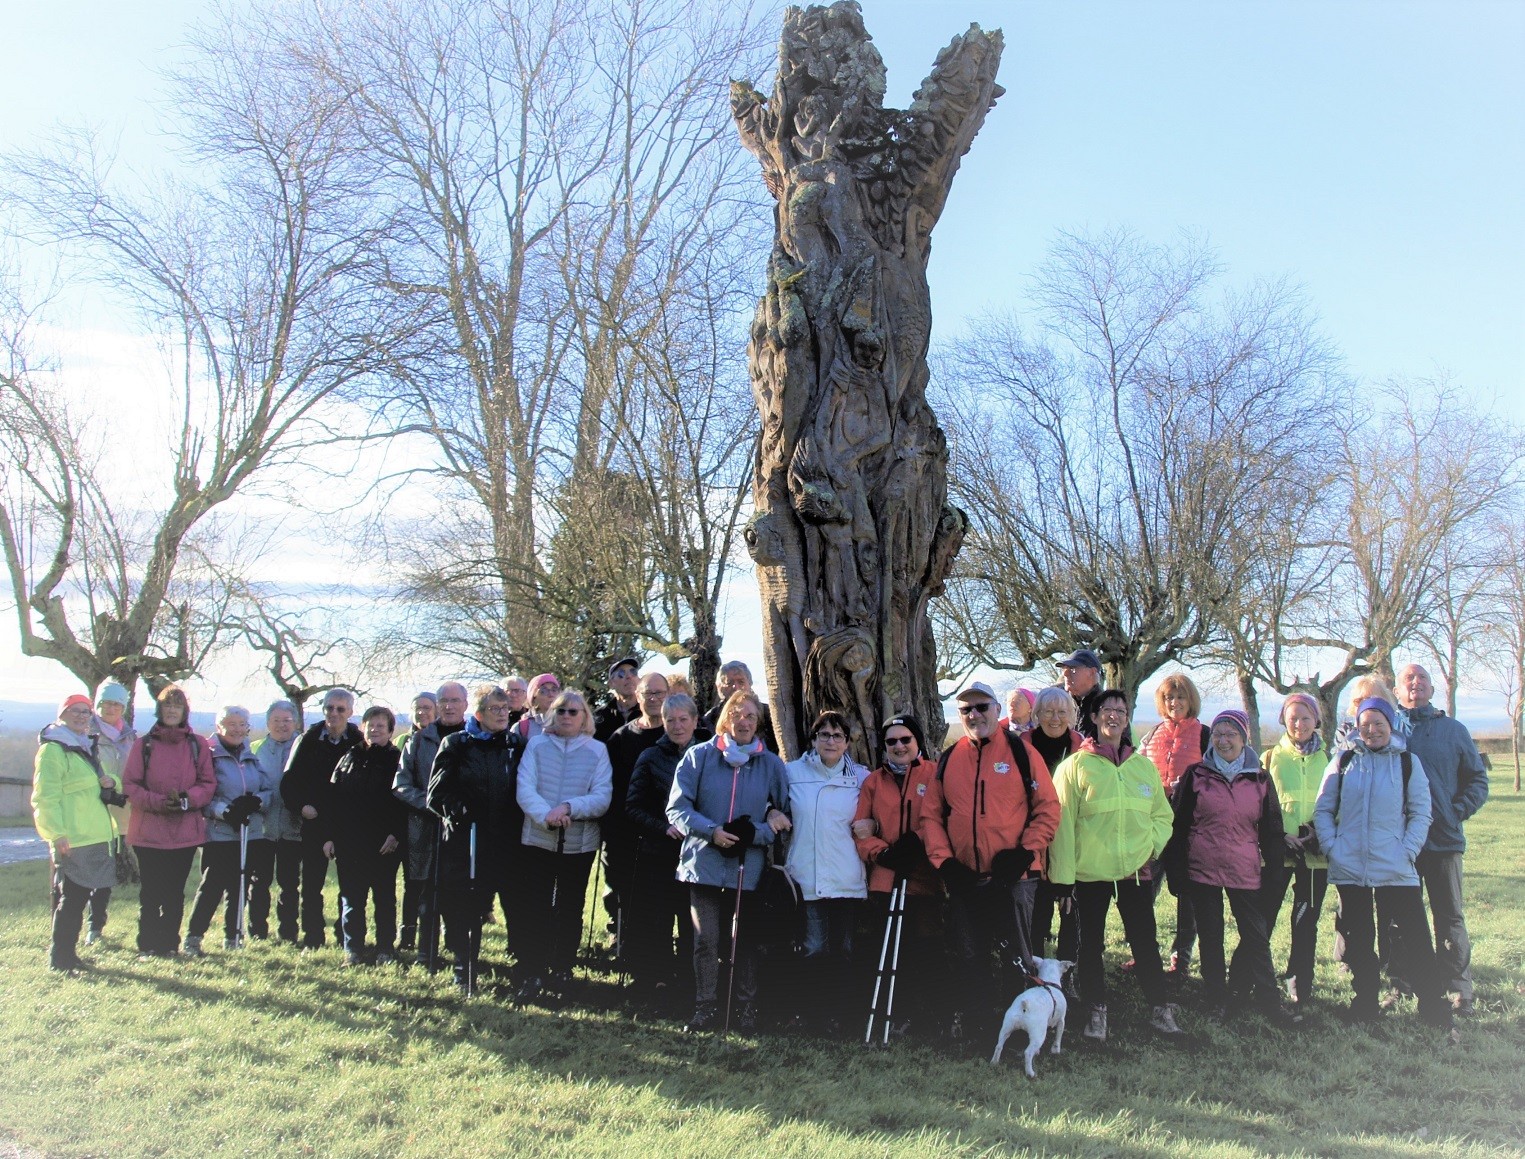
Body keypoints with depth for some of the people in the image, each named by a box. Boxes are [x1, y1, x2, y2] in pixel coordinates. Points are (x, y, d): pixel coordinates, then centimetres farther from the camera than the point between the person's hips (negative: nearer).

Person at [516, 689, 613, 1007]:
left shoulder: (597, 750, 0)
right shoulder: (537, 745, 1)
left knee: (569, 911, 10)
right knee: (536, 909, 2)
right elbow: (525, 789, -9)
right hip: (538, 840, 0)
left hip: (579, 843, 0)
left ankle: (561, 975, 21)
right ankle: (534, 976, 13)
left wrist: (570, 807, -24)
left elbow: (602, 798, -8)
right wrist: (546, 815, -27)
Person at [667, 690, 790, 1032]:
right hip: (705, 862, 0)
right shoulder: (699, 756, 1)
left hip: (749, 866, 1)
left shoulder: (771, 764, 5)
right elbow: (677, 807, -2)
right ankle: (706, 1007, 15)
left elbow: (785, 813, 6)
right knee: (706, 940, 2)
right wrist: (711, 831, -16)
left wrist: (758, 832, -12)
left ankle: (747, 1009, 20)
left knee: (745, 940, 8)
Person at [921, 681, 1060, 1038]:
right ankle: (967, 1028, 23)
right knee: (968, 957, 11)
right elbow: (931, 814, 9)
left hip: (1012, 877, -3)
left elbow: (1048, 808, -3)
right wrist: (943, 860, -3)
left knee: (1015, 955, 6)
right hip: (963, 879, 3)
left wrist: (1025, 852, -11)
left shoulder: (1021, 750, -1)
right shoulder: (948, 759, 8)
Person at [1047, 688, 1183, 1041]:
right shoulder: (1075, 765, -3)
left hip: (1136, 871, 2)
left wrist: (1153, 847, -1)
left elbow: (1162, 814, 18)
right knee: (1091, 944, 8)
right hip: (1089, 872, -2)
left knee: (1144, 941, 8)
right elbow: (1062, 823, -5)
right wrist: (1062, 877, -8)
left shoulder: (1144, 765, 9)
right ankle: (1096, 1011, 22)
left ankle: (1159, 1008, 24)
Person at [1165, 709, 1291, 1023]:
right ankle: (1215, 998, 19)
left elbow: (1271, 829, 10)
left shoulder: (1260, 779, 5)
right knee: (1211, 937, 8)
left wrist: (1273, 872, 5)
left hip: (1245, 871, 1)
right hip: (1202, 869, -1)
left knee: (1256, 936, 4)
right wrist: (1177, 870, -2)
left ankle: (1269, 1000, 15)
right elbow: (1178, 824, 2)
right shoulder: (1196, 775, 1)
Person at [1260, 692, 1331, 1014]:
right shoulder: (1271, 757, 6)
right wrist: (1281, 836, -10)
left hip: (1315, 852, 1)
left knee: (1306, 922, 6)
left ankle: (1300, 988, 16)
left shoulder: (1328, 758, 10)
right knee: (1263, 919, -1)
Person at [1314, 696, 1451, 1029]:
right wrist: (1331, 846, -5)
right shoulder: (1343, 762, 6)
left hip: (1396, 869, -1)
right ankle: (1365, 1005, 21)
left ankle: (1435, 1008, 8)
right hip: (1348, 868, 2)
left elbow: (1421, 813, 4)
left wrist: (1408, 851, -8)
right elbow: (1323, 809, 8)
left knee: (1413, 938, -3)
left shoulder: (1408, 762, 4)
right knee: (1357, 939, 9)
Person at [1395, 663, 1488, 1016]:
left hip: (1444, 840, 0)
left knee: (1450, 919, 6)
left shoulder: (1454, 730, 6)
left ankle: (1459, 990, 13)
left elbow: (1478, 779, 10)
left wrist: (1457, 811, -4)